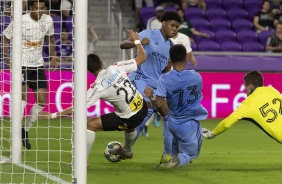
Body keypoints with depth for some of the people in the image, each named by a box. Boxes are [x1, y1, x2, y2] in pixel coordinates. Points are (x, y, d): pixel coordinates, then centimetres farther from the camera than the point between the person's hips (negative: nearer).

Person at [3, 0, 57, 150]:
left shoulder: (48, 20, 1)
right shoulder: (20, 21, -12)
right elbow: (5, 37, -3)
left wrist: (53, 57, 10)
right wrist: (7, 57, -14)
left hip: (38, 65, 5)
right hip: (21, 64, -5)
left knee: (42, 100, -1)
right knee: (23, 97, -19)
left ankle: (25, 130, 17)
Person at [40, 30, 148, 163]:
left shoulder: (97, 88, -19)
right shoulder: (116, 68, -10)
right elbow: (142, 57, -1)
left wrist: (53, 115, -15)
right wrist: (136, 40, 17)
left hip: (129, 119, -6)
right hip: (142, 108, 6)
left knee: (91, 125, -1)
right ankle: (126, 151, 69)